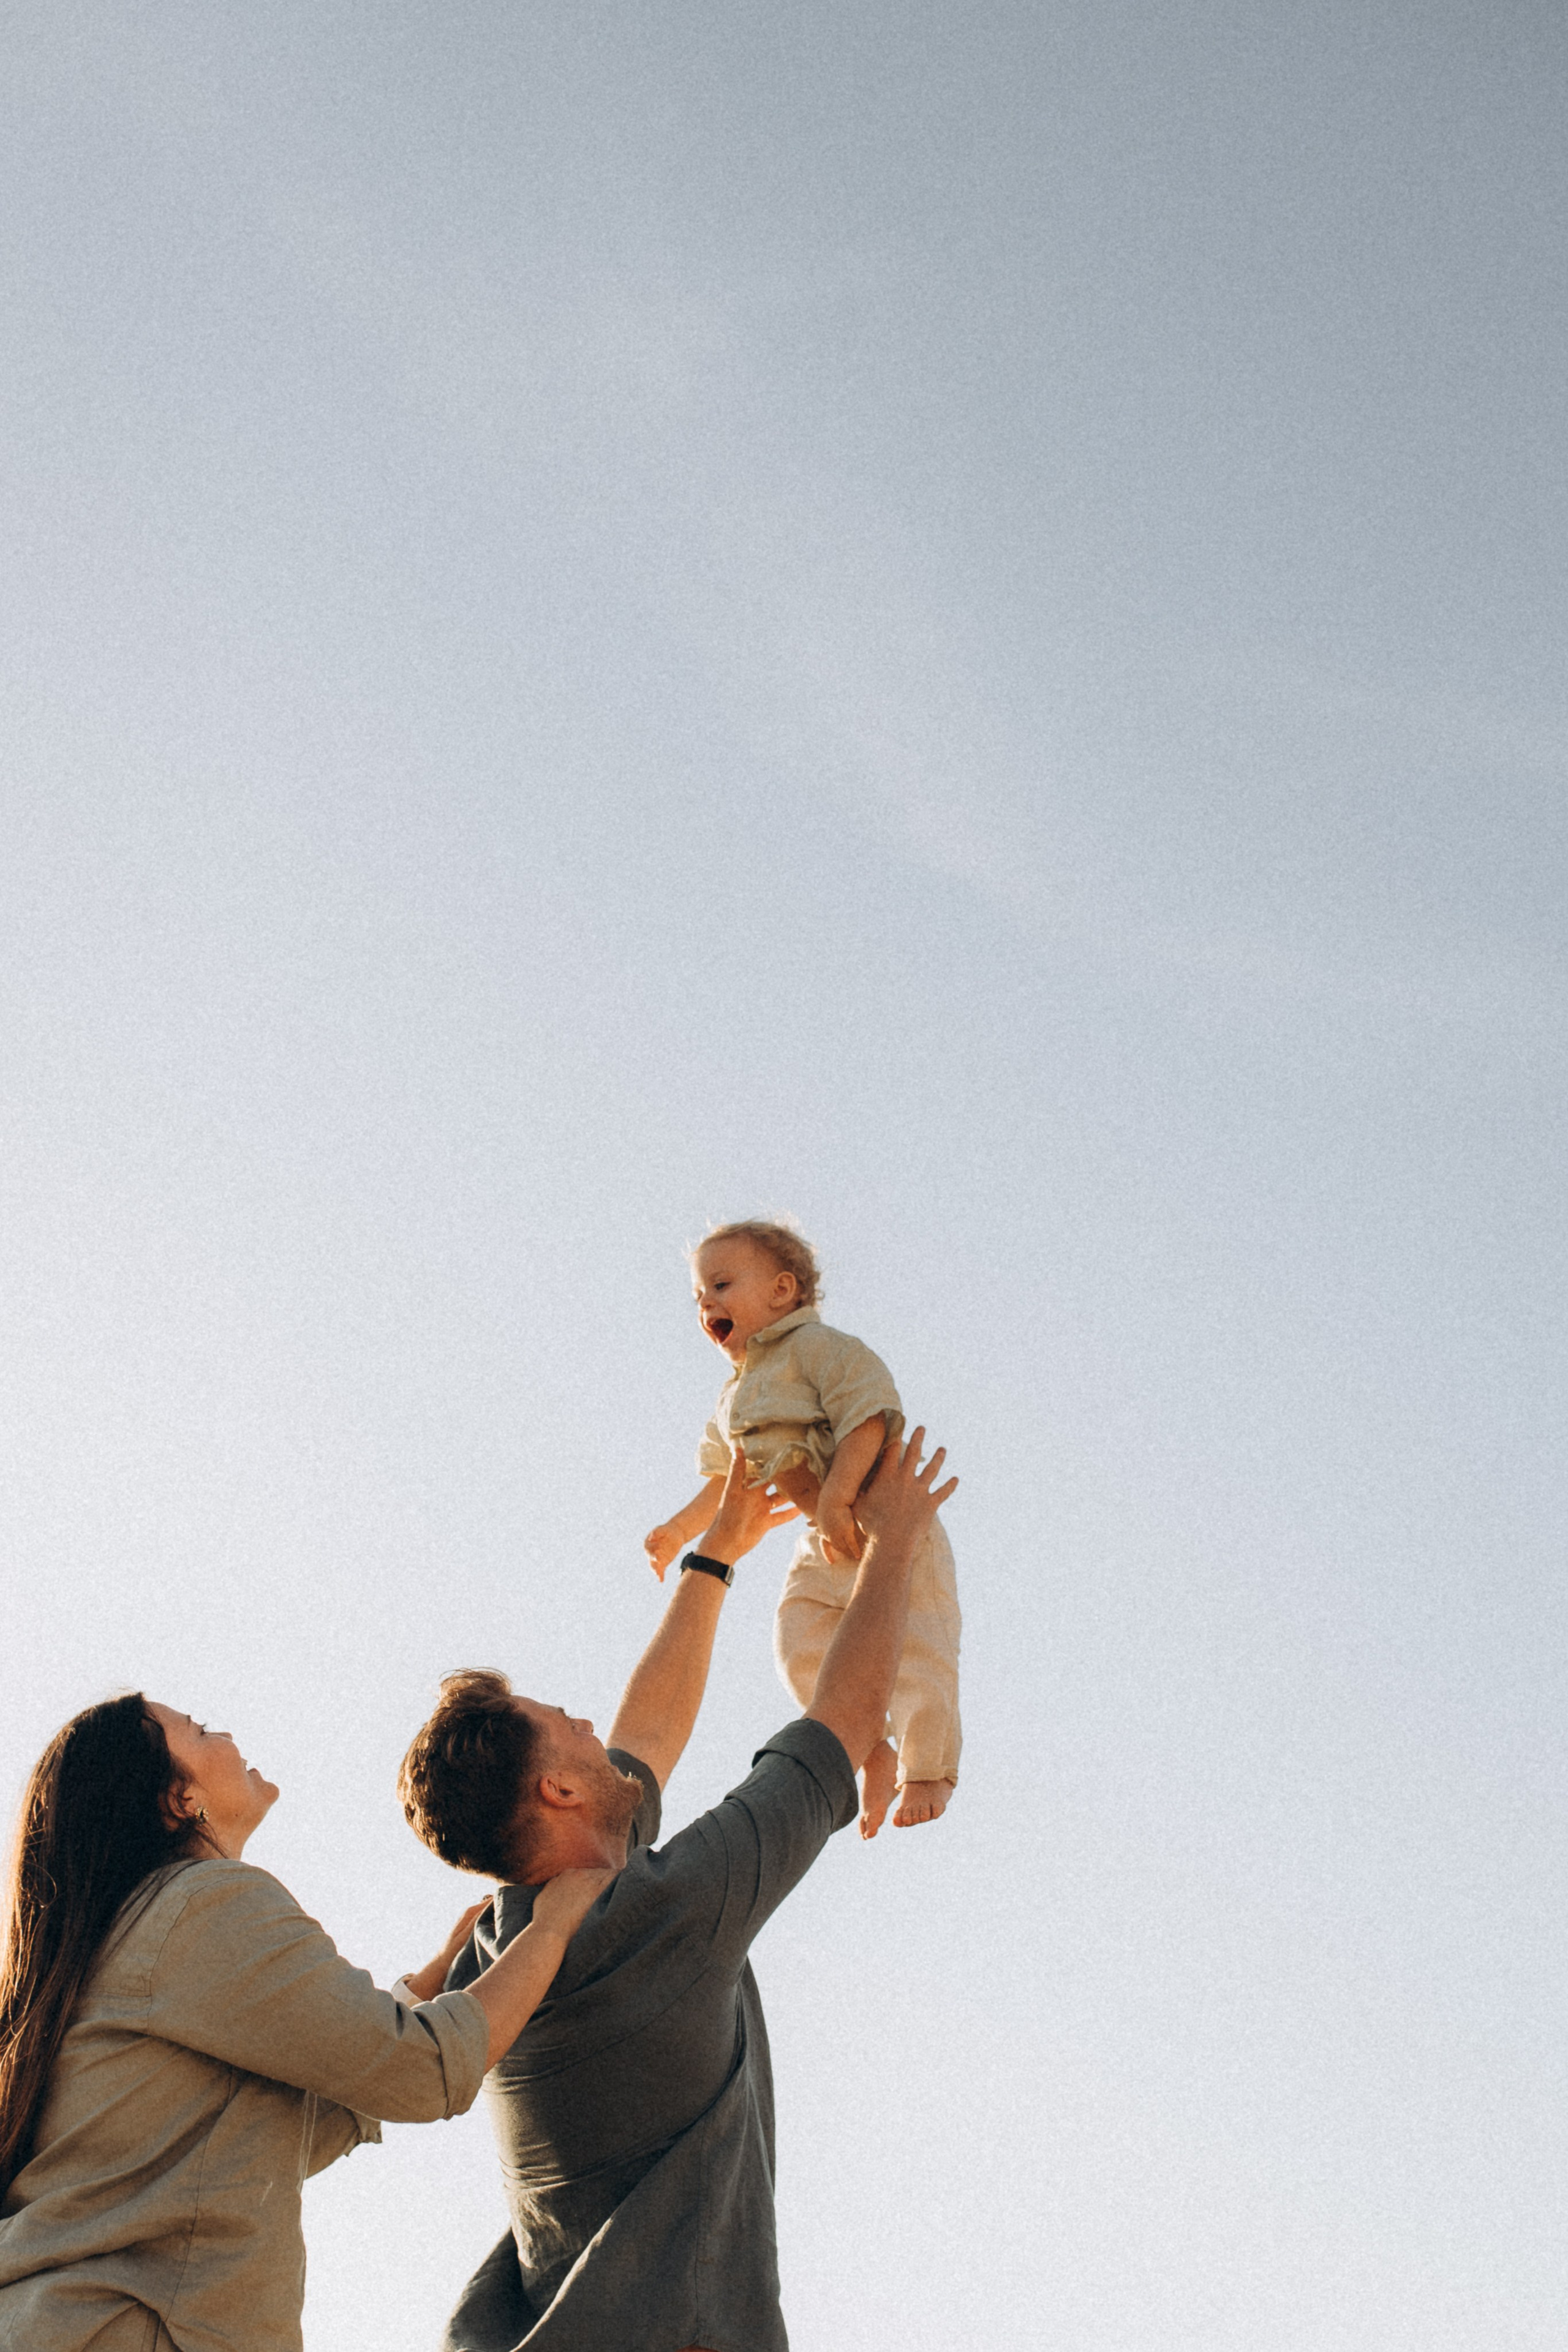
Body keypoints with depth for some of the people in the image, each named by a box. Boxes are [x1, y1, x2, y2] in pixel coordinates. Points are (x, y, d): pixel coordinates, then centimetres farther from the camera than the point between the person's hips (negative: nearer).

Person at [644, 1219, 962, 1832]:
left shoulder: (818, 1347, -12)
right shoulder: (735, 1399, 15)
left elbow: (869, 1417, -25)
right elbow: (727, 1481, 27)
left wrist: (836, 1498, -32)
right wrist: (679, 1531, 22)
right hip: (824, 1547, 8)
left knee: (913, 1647, -10)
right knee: (801, 1646, -6)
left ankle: (928, 1770, 8)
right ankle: (872, 1752, 10)